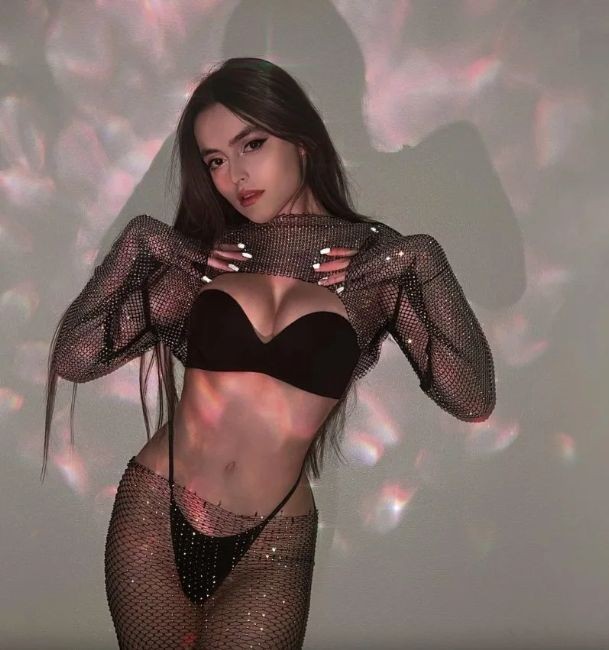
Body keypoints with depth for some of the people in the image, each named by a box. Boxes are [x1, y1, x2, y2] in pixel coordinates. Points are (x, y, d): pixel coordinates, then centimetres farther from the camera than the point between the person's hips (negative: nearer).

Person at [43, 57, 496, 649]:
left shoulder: (375, 263, -4)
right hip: (154, 518, 2)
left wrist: (425, 262, -18)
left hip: (269, 550, -2)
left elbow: (473, 401, -12)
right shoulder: (202, 256, 1)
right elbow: (73, 360, -3)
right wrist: (137, 242, -9)